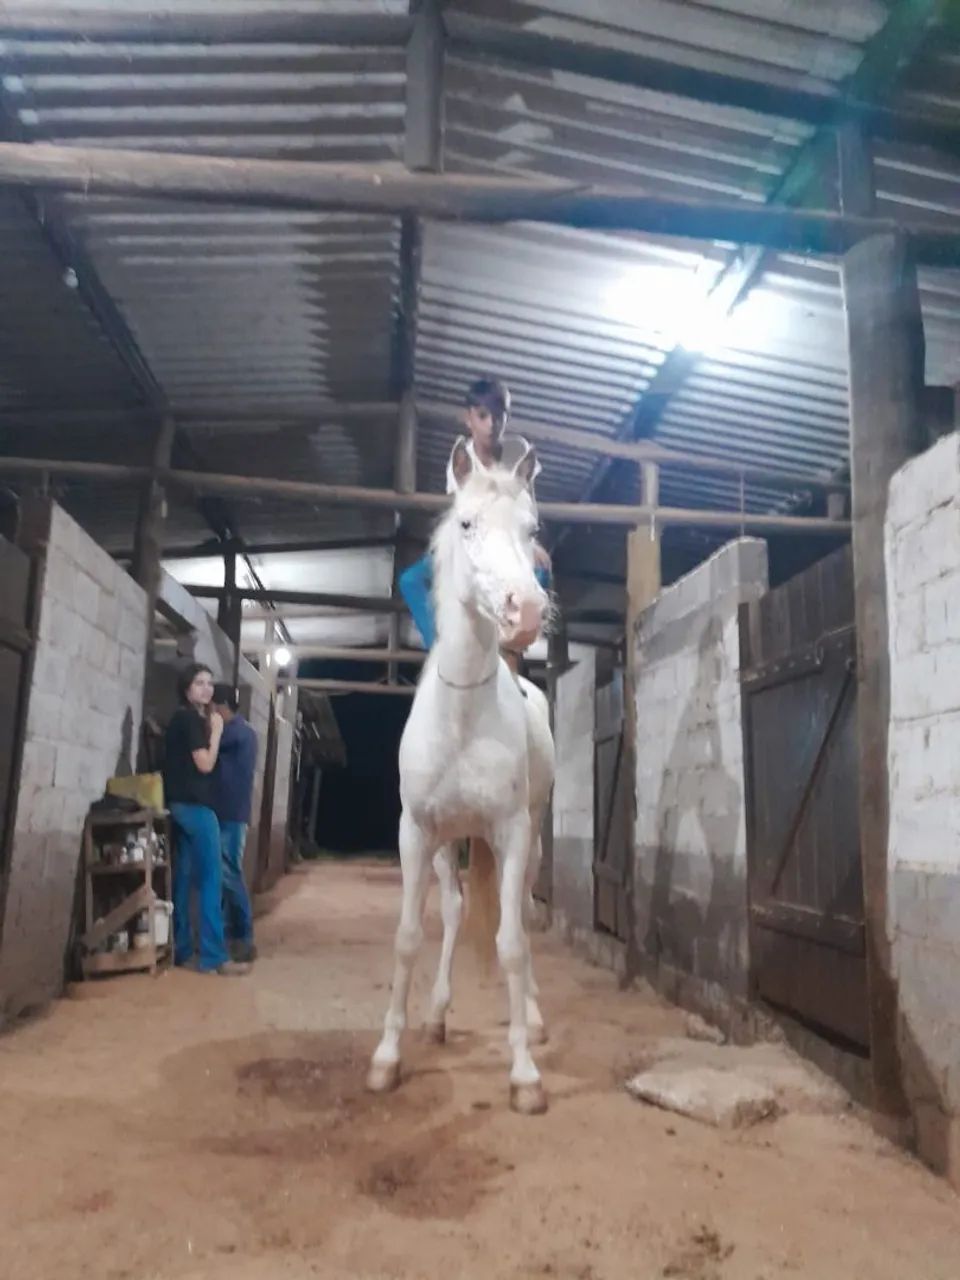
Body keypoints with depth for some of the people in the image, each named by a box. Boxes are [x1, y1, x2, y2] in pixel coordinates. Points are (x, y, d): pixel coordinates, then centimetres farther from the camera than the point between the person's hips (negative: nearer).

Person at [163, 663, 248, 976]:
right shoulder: (192, 718, -10)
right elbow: (205, 764, -14)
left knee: (184, 877, 11)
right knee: (211, 880, -10)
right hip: (195, 805, -10)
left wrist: (209, 727, 13)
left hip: (181, 804, 10)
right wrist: (216, 731, -5)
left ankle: (181, 949, 16)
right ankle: (213, 956, -10)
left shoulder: (181, 718, 18)